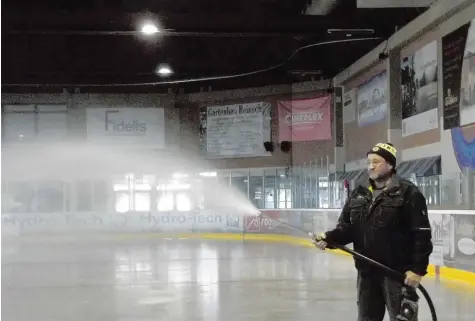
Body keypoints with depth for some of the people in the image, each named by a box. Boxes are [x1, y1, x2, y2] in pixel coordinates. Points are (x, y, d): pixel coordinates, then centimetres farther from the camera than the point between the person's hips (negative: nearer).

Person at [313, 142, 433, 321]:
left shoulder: (408, 192, -8)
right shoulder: (358, 194, 10)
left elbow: (422, 234, -12)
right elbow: (347, 228, 8)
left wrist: (418, 268, -16)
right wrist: (329, 238, -13)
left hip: (398, 272, -6)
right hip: (367, 271, 6)